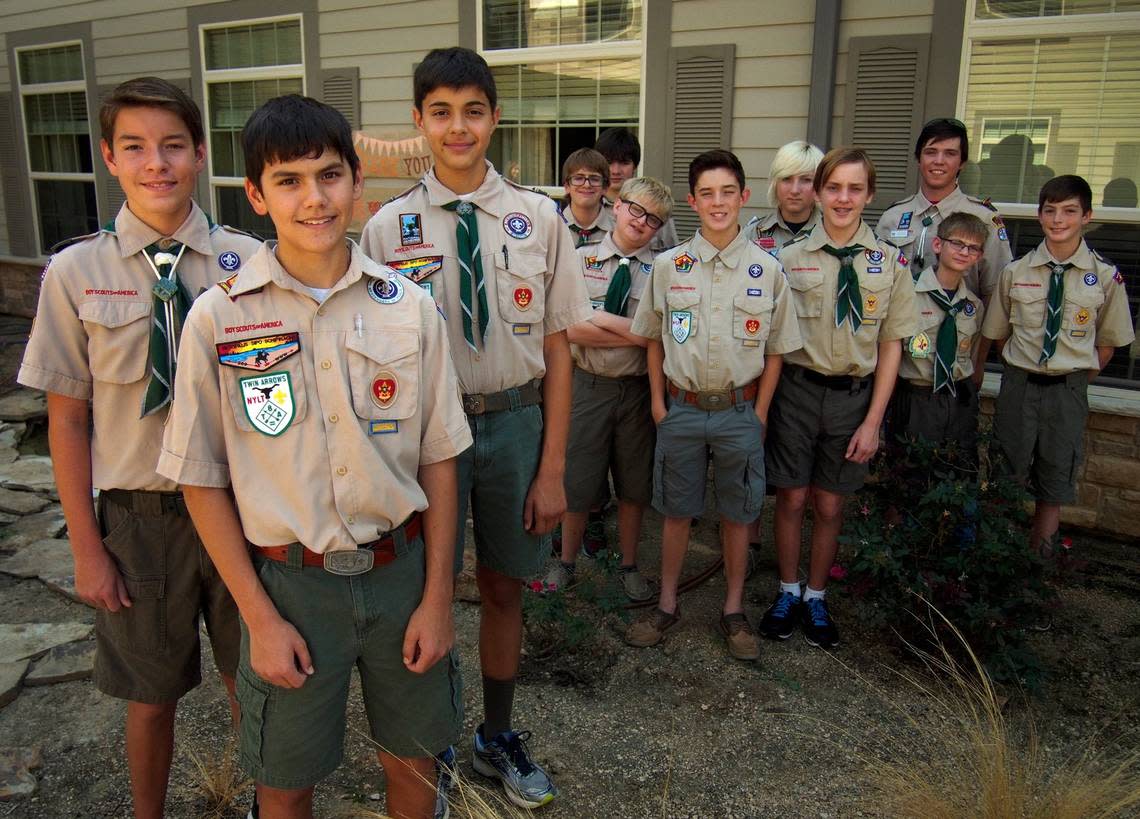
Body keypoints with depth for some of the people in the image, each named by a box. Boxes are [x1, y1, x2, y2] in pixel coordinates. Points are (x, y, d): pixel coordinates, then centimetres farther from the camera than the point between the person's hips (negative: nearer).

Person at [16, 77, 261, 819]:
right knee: (151, 697, 17)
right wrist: (87, 549, -1)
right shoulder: (75, 272, -7)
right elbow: (68, 419, -2)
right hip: (140, 511, 0)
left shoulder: (247, 261, -6)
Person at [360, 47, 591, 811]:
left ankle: (499, 734, 42)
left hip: (516, 422, 1)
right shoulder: (388, 227, -5)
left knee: (504, 588, 17)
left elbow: (557, 351, -2)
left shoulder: (538, 219, -3)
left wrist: (552, 469, -3)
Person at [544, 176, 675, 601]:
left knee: (634, 486, 14)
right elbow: (572, 330, -12)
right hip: (587, 385, 0)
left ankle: (629, 566, 34)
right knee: (576, 484, 12)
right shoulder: (582, 259, -2)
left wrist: (602, 319, -18)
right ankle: (566, 563, 33)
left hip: (638, 388, 0)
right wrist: (634, 334, -15)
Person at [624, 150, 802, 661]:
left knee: (737, 514, 11)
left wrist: (759, 413, 0)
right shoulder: (668, 266, 0)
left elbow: (775, 349, 4)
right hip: (681, 408, 1)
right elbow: (653, 339, 8)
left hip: (740, 411, 0)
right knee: (677, 511, 11)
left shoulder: (767, 269, -2)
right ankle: (667, 605, 27)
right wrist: (658, 401, 3)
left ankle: (733, 610, 27)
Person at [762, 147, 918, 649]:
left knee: (830, 505, 10)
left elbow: (891, 345, 1)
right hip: (798, 388, -1)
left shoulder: (889, 263, 0)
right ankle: (788, 593, 28)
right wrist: (762, 400, -5)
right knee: (791, 499, 7)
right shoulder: (791, 258, -2)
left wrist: (873, 421, -3)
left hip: (853, 394, 1)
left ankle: (816, 598, 29)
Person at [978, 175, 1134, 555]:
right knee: (1008, 474, 9)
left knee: (1054, 480, 9)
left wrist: (1078, 376, 1)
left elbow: (1107, 341, 5)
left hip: (1068, 388, -1)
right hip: (1019, 382, 1)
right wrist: (1023, 365, 4)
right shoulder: (1015, 272, -3)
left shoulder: (1105, 276, -6)